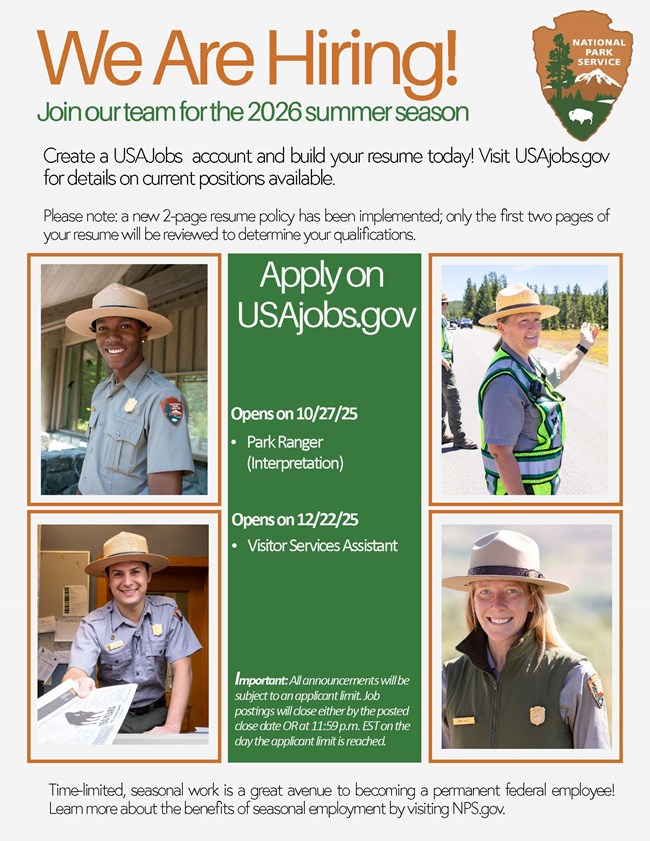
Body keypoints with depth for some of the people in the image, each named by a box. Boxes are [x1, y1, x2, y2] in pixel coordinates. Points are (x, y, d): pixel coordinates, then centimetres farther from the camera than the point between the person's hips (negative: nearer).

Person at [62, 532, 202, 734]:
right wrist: (78, 684, -45)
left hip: (156, 715, 1)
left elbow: (182, 668, -7)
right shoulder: (93, 625, -8)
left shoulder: (168, 611, -4)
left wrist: (172, 726, -20)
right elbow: (75, 672, -20)